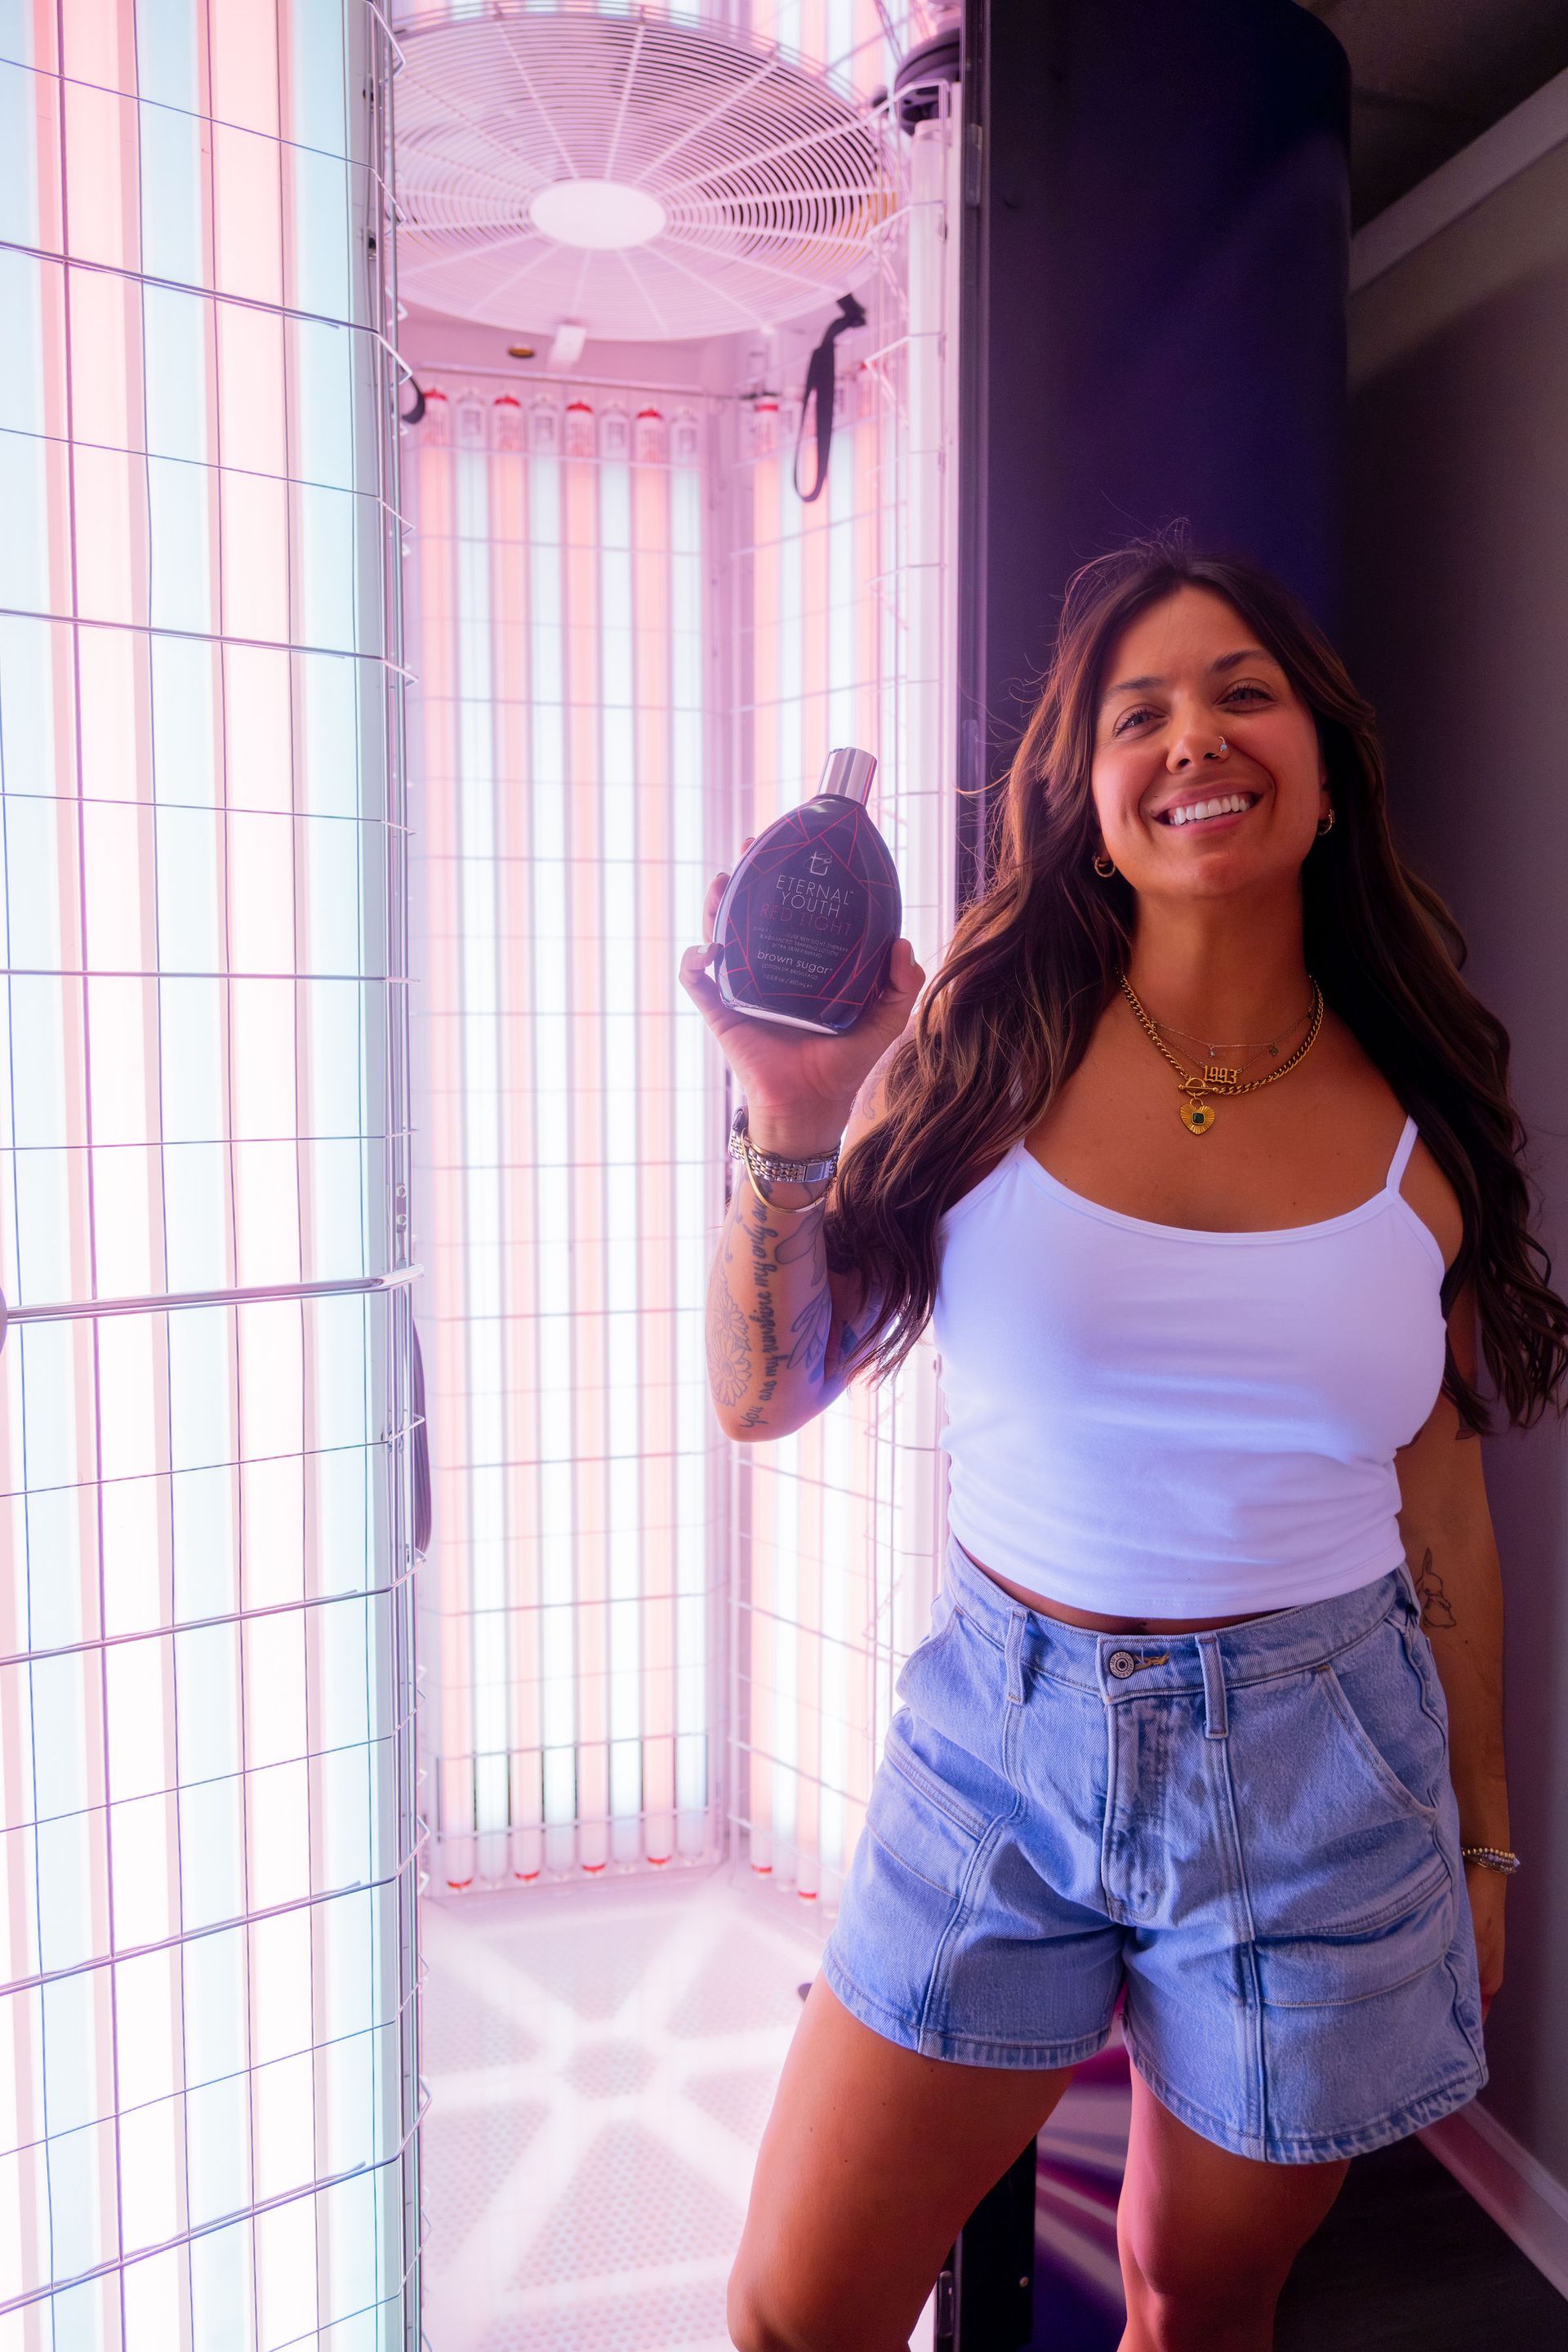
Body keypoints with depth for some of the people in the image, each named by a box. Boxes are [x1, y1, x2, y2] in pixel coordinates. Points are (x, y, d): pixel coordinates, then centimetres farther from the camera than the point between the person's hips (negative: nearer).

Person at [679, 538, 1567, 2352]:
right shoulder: (984, 1047, -8)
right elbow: (763, 1396, -6)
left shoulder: (1411, 1117, -3)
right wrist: (797, 1123, -21)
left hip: (1317, 1766, 1)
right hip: (1002, 1732, 0)